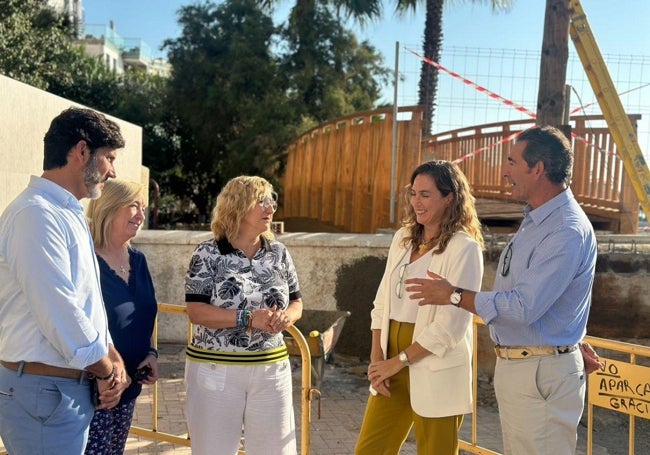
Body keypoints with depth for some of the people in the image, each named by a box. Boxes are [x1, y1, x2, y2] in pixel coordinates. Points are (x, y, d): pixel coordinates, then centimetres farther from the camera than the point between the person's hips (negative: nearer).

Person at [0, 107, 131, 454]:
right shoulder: (36, 214, -19)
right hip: (43, 391, -9)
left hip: (71, 387, 9)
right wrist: (107, 370, -9)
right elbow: (59, 315, -23)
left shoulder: (69, 215, 14)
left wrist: (112, 358, 2)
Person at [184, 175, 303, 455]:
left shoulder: (279, 253, 5)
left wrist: (286, 316, -12)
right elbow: (196, 311, -14)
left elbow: (296, 303, 11)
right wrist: (249, 318, -22)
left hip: (271, 367, 4)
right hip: (216, 368, -4)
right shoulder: (208, 253, -8)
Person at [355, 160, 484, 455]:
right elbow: (382, 303, 9)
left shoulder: (464, 248, -11)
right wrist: (377, 359, -1)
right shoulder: (403, 238, 9)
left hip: (436, 372, -6)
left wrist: (399, 360, -12)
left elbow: (450, 324, -16)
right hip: (392, 364, 6)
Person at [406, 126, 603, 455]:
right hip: (512, 364, 10)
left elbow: (523, 307, -26)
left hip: (542, 375, -10)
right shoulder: (534, 219, 11)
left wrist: (454, 295, -16)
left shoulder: (567, 232, -22)